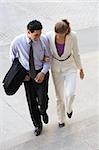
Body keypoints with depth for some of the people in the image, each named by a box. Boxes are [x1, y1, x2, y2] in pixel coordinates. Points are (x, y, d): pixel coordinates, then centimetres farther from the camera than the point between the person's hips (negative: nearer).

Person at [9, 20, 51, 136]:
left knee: (42, 99, -6)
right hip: (27, 75, 1)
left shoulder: (43, 40, -18)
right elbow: (13, 58, -2)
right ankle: (37, 125, 34)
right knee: (31, 101, 11)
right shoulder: (17, 41, -19)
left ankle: (43, 111, 34)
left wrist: (43, 72, -19)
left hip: (41, 73, 0)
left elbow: (48, 58, -6)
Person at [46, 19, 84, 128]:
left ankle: (69, 108, 22)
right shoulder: (49, 36, -23)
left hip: (70, 67, -1)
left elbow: (75, 52, -7)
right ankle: (61, 119, 34)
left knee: (70, 94, -15)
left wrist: (80, 69, 3)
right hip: (56, 68, 1)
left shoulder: (72, 36, -23)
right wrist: (45, 57, -27)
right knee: (59, 96, 8)